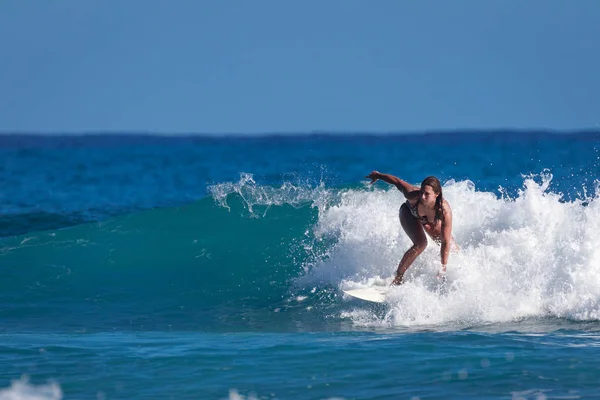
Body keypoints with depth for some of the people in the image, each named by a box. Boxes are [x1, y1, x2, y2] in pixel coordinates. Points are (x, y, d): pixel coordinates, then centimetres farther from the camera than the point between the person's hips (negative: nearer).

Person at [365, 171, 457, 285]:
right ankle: (397, 279, -20)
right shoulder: (413, 195, -43)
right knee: (420, 244, -28)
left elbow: (446, 241, -35)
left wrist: (443, 267, -34)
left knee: (453, 250, 1)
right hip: (409, 213, -2)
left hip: (431, 220, 2)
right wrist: (377, 175, -6)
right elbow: (397, 181, -24)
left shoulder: (445, 211, -42)